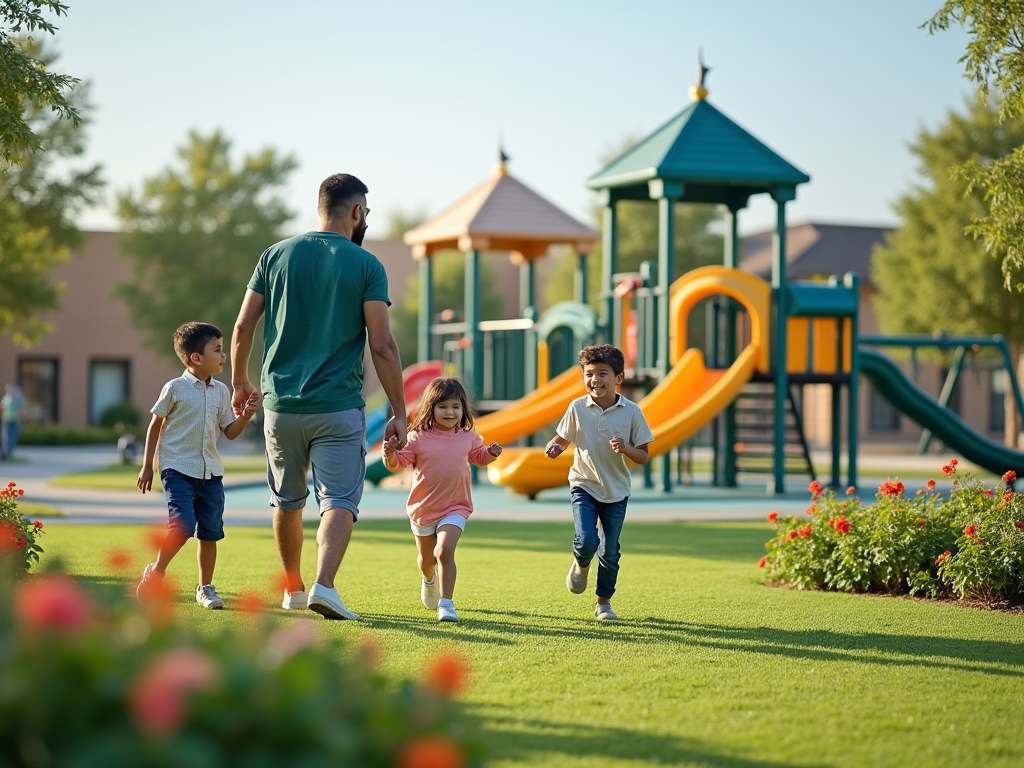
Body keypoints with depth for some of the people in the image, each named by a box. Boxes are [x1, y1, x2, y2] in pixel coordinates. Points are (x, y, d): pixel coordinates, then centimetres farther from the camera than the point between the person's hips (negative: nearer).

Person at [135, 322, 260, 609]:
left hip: (210, 471, 5)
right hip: (178, 469, -5)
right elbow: (155, 426, 2)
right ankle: (155, 573, 4)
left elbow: (229, 432, 11)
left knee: (210, 532, 6)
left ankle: (205, 588, 20)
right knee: (183, 525, -18)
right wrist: (147, 467, 2)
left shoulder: (221, 391, 8)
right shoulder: (175, 389, -6)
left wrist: (246, 416, -9)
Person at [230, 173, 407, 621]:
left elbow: (242, 328, 6)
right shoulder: (366, 265, -3)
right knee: (339, 500, -4)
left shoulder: (276, 256, 6)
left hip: (281, 403, 4)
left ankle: (293, 589, 30)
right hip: (338, 406, -4)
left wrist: (240, 383, 22)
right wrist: (399, 414, -3)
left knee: (287, 501, 18)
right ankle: (324, 584, -25)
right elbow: (381, 345, -8)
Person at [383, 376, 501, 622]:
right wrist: (389, 454, -29)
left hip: (454, 508, -1)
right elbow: (397, 463, -7)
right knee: (426, 560, 18)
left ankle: (446, 604, -21)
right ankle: (429, 581, 54)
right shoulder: (419, 438, -10)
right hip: (422, 509, 1)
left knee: (445, 551, -24)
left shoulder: (468, 437, -2)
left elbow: (479, 457, 17)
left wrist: (491, 454, -4)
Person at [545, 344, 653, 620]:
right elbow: (563, 438, 4)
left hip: (616, 491, 1)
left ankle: (604, 602, 26)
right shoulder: (577, 408, -8)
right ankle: (580, 565, 16)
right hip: (584, 486, -1)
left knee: (610, 552, 7)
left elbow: (643, 456, -4)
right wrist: (554, 447, -19)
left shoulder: (631, 412, -9)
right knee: (587, 541, -19)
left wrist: (626, 449, -25)